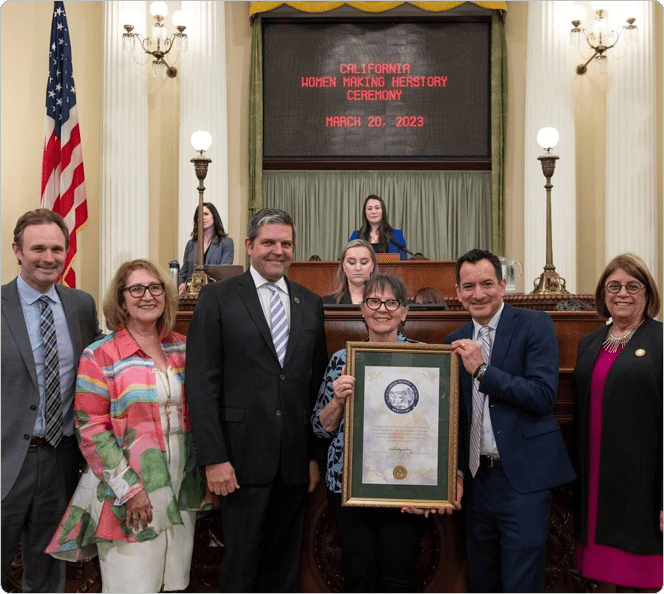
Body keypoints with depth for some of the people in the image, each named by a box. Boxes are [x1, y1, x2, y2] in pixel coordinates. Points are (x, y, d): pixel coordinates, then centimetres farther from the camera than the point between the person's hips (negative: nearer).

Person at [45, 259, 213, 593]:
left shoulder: (182, 348, 6)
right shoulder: (100, 356, -8)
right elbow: (91, 431, -11)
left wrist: (205, 476, 9)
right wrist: (130, 490, -15)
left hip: (182, 493, 5)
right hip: (128, 499, -4)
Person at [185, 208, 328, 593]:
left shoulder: (310, 304, 11)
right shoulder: (218, 298, -1)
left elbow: (318, 384, 12)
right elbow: (202, 383, -6)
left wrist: (316, 455, 8)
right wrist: (214, 458, -12)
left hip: (295, 460, 4)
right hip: (244, 458, -4)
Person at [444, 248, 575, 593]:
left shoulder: (535, 325, -5)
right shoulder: (456, 342, 10)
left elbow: (544, 396, -16)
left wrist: (482, 370, -17)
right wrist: (457, 471, 4)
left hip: (523, 477, -5)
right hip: (477, 477, 6)